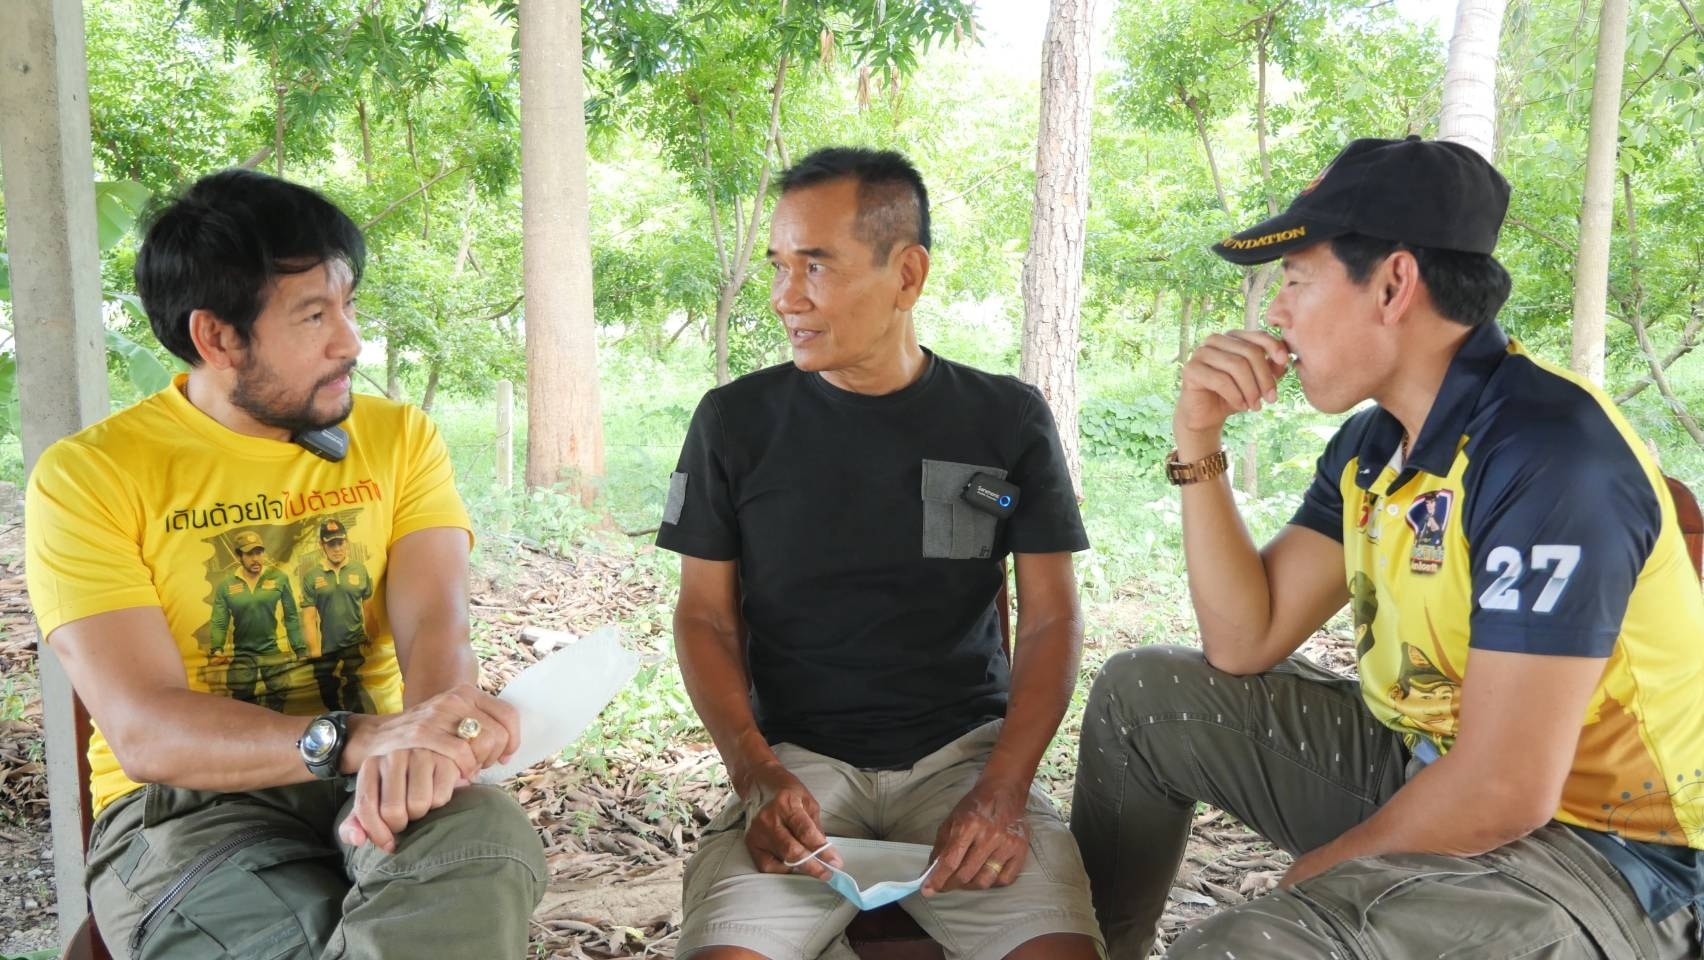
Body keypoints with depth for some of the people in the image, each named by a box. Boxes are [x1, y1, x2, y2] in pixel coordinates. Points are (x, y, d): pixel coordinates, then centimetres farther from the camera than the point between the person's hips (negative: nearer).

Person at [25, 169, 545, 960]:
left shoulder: (400, 438, 7)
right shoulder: (89, 476, -4)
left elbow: (435, 626, -7)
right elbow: (144, 731, -14)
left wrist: (419, 744, -32)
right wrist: (358, 740, -33)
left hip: (366, 781, 3)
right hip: (186, 801, -2)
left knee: (487, 835, -32)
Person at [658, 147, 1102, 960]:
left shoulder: (1008, 420, 2)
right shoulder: (735, 421, 2)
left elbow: (1051, 619, 3)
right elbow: (706, 615, 4)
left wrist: (1001, 794, -12)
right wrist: (757, 773, -12)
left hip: (966, 747, 1)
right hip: (798, 757, 0)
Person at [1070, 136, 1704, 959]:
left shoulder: (1550, 452, -25)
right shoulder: (1372, 443, 3)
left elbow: (1502, 792, -27)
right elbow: (1244, 644, 3)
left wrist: (1314, 875, -11)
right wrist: (1199, 440, -5)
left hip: (1591, 844, -9)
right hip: (1429, 770, 9)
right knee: (1141, 693, 11)